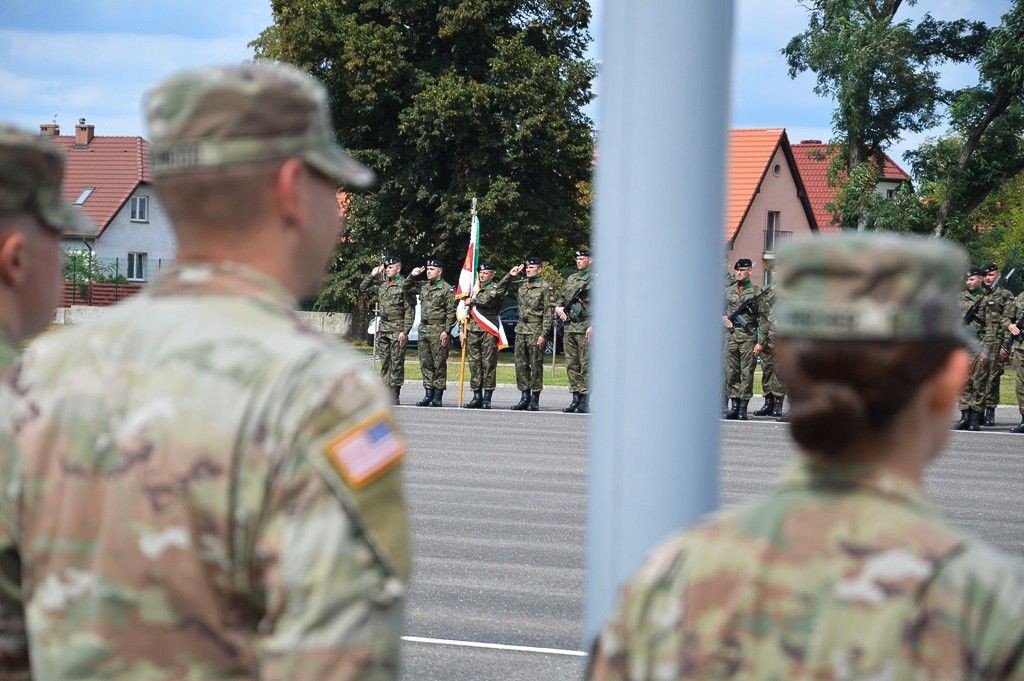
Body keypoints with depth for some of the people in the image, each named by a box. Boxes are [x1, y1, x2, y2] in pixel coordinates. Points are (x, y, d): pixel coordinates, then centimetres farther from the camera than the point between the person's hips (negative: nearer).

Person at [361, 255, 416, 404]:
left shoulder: (405, 285, -7)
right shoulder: (382, 283, 11)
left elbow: (410, 311, -9)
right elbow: (362, 287, 21)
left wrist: (405, 331, -15)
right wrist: (373, 275, 8)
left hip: (397, 329, -6)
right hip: (383, 328, 6)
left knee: (397, 362, -3)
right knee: (384, 362, 8)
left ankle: (394, 394, -1)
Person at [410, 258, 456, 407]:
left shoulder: (446, 289, -3)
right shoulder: (423, 288, 15)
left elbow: (451, 312, -7)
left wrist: (446, 331, -14)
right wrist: (412, 276, 12)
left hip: (438, 331, -7)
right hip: (423, 330, 7)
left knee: (439, 364, -3)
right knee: (425, 364, 6)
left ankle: (438, 397, -1)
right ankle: (428, 394, 11)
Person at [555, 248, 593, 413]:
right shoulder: (571, 279, 19)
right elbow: (562, 298, 29)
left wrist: (594, 325, -17)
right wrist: (558, 308, 6)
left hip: (586, 328, -7)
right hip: (569, 327, 7)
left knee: (585, 365, -6)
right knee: (572, 365, 7)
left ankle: (585, 402, -5)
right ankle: (575, 398, 13)